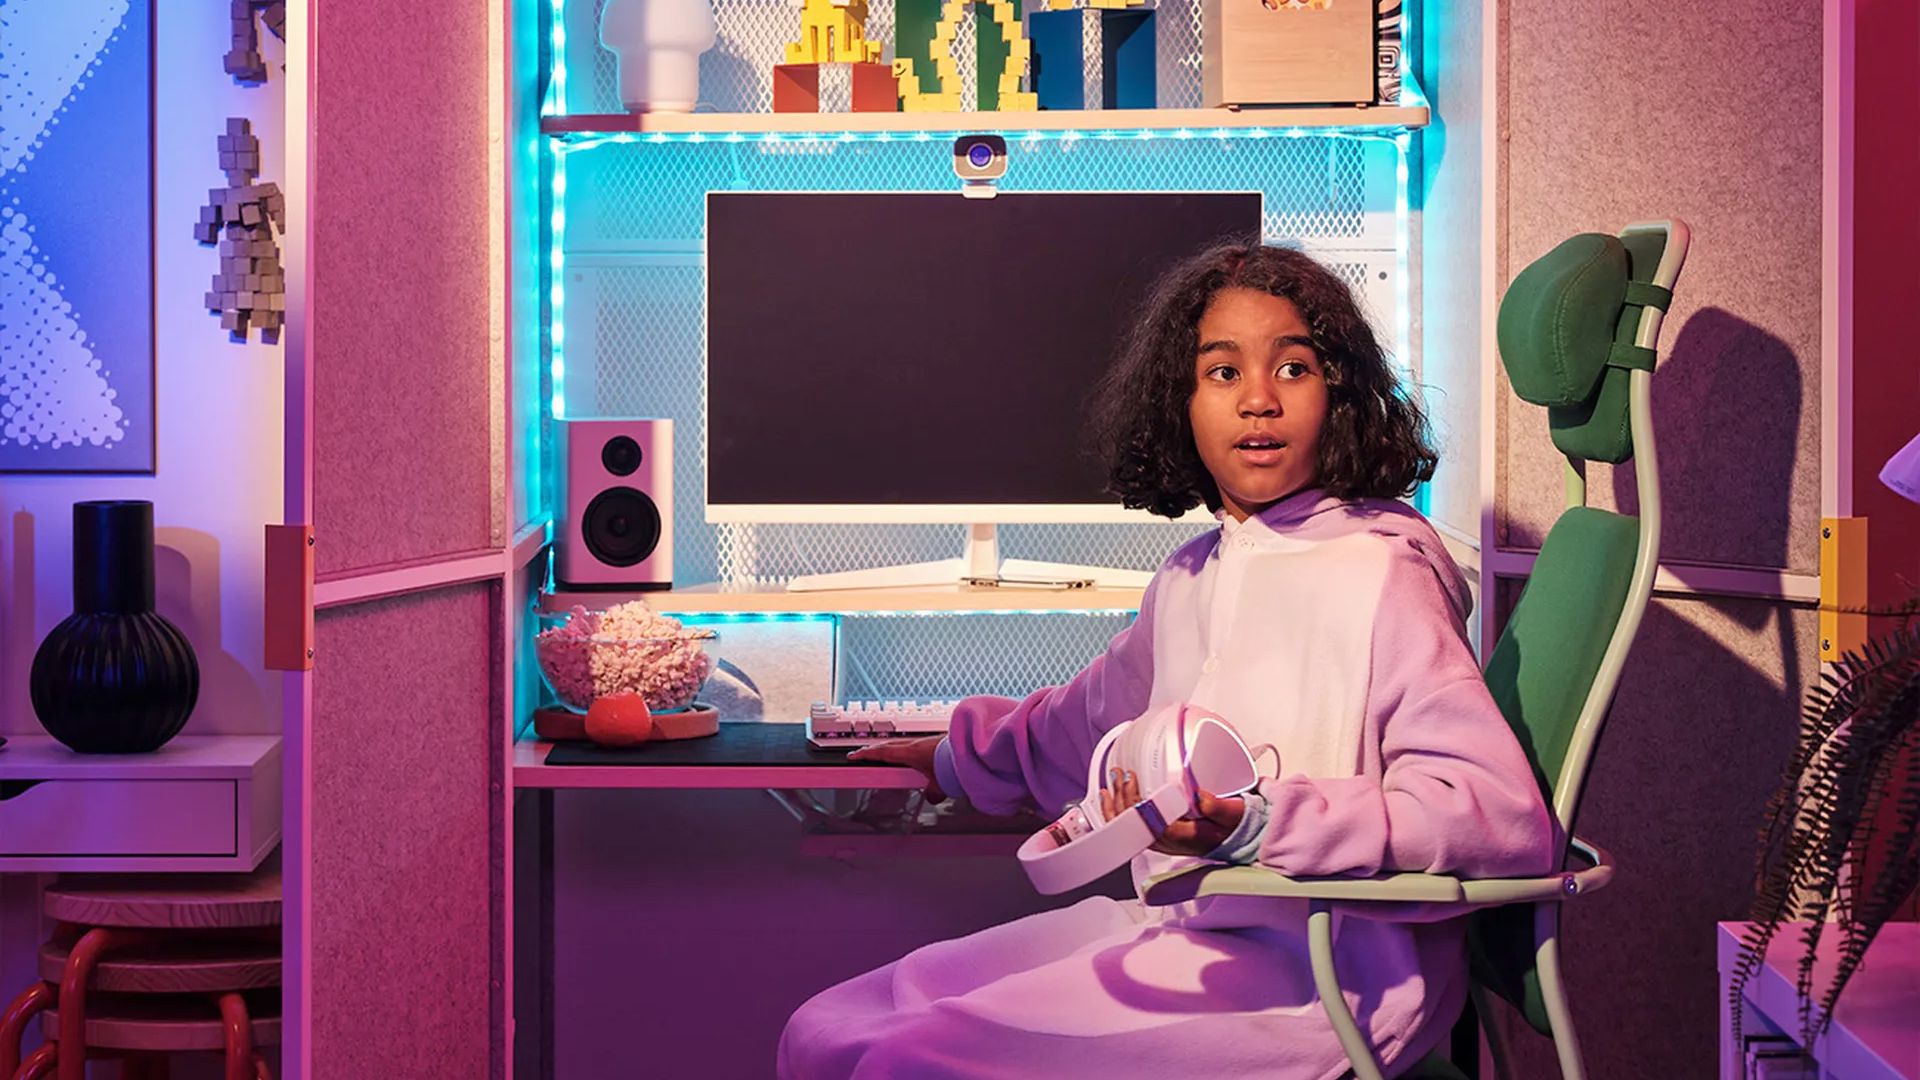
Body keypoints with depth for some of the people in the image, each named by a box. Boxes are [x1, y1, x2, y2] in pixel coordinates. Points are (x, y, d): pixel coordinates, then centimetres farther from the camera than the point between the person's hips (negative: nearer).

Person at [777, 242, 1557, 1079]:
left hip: (1314, 962, -7)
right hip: (1174, 928, 8)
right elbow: (1091, 718, 35)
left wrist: (1257, 825, -29)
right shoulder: (1191, 576, 13)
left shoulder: (1378, 573, -11)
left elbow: (1510, 818, -21)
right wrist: (958, 757, 49)